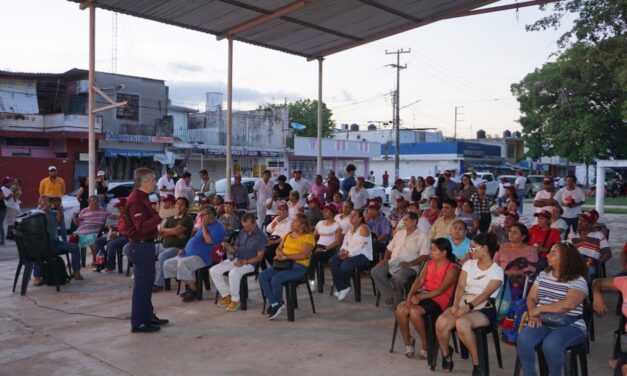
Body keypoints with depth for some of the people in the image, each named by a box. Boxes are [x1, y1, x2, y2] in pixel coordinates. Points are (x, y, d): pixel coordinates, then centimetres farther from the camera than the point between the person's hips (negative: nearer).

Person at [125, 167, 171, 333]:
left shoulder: (142, 198, 13)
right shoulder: (136, 200, -20)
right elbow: (142, 227, -29)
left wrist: (159, 214, 12)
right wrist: (159, 216, -36)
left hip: (146, 245, 11)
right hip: (140, 246, -11)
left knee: (147, 282, 18)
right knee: (141, 284, -4)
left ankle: (148, 316, 30)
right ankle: (138, 323, 5)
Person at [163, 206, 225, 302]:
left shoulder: (217, 227, -8)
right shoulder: (205, 226, 22)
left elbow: (209, 241, -25)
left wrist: (204, 226, -14)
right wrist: (184, 249, 13)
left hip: (202, 257, -10)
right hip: (189, 254, 10)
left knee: (182, 264, -36)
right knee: (167, 264, 4)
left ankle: (193, 290, -17)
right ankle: (188, 285, 7)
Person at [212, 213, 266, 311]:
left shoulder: (261, 236, -7)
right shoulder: (243, 233, 14)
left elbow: (259, 257, -11)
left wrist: (245, 262, -23)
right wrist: (228, 246, -4)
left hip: (249, 263, -7)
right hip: (235, 259, 7)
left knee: (233, 273, -36)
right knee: (213, 271, -9)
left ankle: (235, 300, -15)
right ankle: (226, 296, 4)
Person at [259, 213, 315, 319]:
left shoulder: (308, 237, -5)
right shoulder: (288, 235, 20)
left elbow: (303, 255, -16)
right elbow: (278, 248, 22)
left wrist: (285, 256, -21)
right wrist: (279, 253, -3)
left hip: (298, 267, -7)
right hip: (283, 264, 8)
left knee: (276, 279, -29)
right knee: (262, 276, -14)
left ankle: (278, 304, -3)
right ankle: (275, 304, -10)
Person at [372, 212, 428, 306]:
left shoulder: (421, 236, 2)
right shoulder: (399, 233, 23)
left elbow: (424, 256, -9)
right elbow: (389, 248, 26)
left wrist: (409, 263, -19)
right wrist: (385, 259, 6)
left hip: (409, 267, -6)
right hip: (392, 264, 6)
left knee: (399, 278, -37)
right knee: (375, 271, -19)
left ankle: (396, 302, -13)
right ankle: (390, 296, -19)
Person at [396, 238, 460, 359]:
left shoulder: (452, 269, -7)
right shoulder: (429, 264, 15)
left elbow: (441, 289, -17)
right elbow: (419, 281, 6)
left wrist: (420, 297, -23)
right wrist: (410, 294, -13)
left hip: (439, 299, -6)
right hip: (423, 294, 6)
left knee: (415, 312, -32)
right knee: (401, 309, -21)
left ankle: (425, 345, -8)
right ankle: (408, 341, 2)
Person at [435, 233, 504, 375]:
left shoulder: (497, 271, -1)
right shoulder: (469, 264, 13)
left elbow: (485, 294, -14)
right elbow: (460, 286, 1)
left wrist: (468, 307, -28)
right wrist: (456, 305, -17)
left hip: (484, 308, -4)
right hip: (463, 303, 4)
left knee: (462, 323, -36)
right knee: (441, 322, -26)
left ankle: (477, 362, -14)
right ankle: (446, 353, 5)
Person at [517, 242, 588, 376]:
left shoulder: (578, 281, -7)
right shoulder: (543, 275, 12)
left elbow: (568, 304, -23)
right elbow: (531, 298, 12)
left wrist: (540, 308, -17)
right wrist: (533, 314, -9)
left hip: (570, 326, -4)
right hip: (543, 322, 5)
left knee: (550, 345, -35)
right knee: (523, 339, -26)